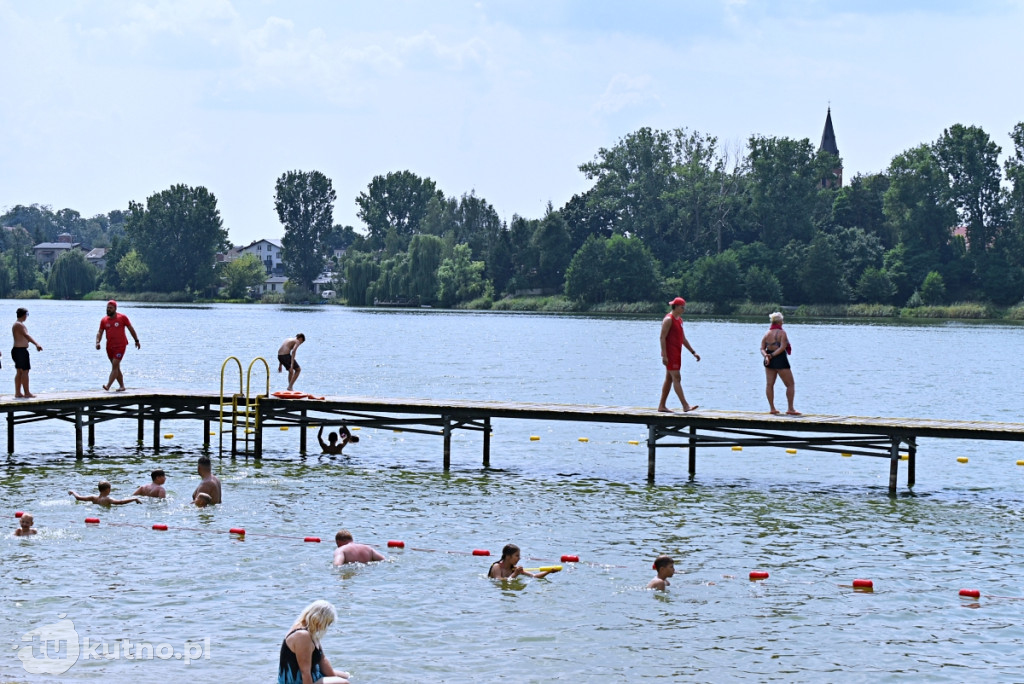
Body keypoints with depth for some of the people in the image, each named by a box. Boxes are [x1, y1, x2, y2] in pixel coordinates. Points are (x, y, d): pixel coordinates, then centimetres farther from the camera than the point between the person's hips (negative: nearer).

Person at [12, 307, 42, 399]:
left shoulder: (18, 324, 17)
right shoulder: (19, 325, -16)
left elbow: (26, 337, 25)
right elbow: (26, 335, -28)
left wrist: (36, 344, 28)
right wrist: (36, 344, -36)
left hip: (18, 350, 11)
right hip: (21, 351, -11)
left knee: (19, 372, 12)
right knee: (25, 371, -6)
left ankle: (18, 393, 14)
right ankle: (27, 393, -4)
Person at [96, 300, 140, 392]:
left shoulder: (122, 317, -2)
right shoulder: (104, 320, 8)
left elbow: (131, 329, 6)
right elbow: (100, 333, 8)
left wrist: (137, 340, 10)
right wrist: (97, 342, -10)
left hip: (120, 346, -5)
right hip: (110, 346, 5)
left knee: (115, 366, -15)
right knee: (116, 367, 10)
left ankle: (108, 386, -23)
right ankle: (122, 386, 19)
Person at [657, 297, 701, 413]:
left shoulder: (679, 319, 17)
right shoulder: (668, 319, -12)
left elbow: (683, 339, 23)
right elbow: (662, 337, -17)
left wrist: (693, 352, 18)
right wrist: (664, 355, -23)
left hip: (677, 353, 10)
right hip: (670, 354, -10)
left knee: (669, 379, 10)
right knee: (676, 378, -12)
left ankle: (662, 406, 13)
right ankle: (685, 406, -18)